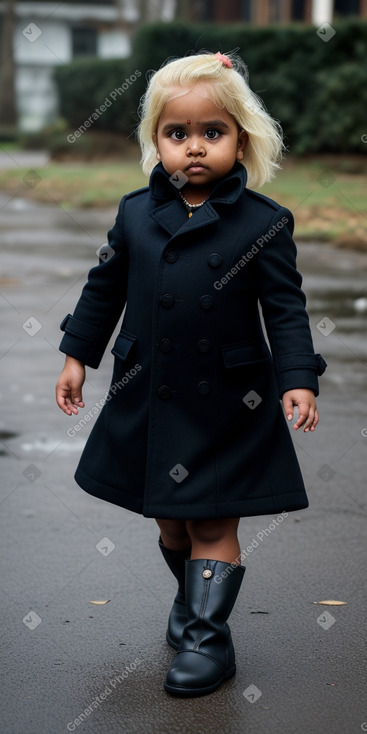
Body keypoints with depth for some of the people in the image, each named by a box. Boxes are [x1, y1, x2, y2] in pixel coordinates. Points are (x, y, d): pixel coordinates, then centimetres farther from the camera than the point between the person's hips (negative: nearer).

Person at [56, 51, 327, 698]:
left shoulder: (263, 222, -9)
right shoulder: (136, 213, 0)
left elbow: (285, 307, -7)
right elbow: (105, 288, 11)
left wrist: (297, 379, -17)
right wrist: (78, 355, 13)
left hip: (226, 404, -4)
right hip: (148, 397, 4)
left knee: (211, 522, 1)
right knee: (169, 519, 17)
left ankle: (208, 636, 14)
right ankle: (191, 596, 41)